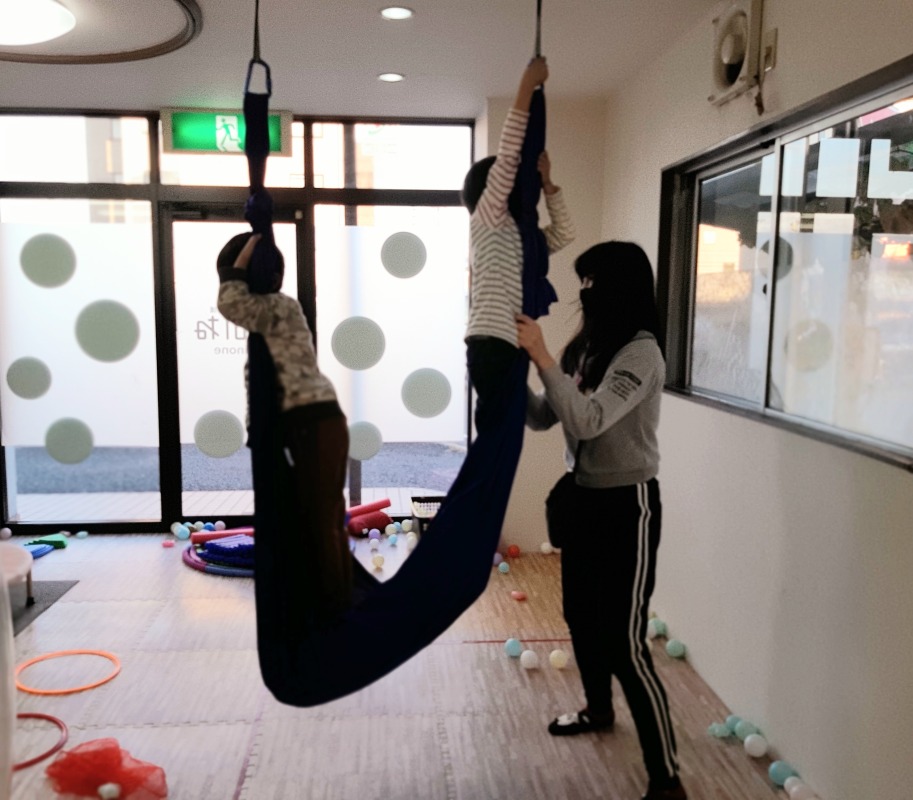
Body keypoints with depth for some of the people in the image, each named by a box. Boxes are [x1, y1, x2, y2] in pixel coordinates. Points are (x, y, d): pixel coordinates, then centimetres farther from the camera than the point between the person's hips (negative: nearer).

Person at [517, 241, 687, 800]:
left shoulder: (642, 353, -18)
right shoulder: (584, 348, 6)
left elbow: (588, 420, -30)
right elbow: (542, 418, 5)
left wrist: (542, 359, -29)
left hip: (627, 505, -8)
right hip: (584, 497, 9)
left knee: (625, 639, -7)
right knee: (580, 613, 22)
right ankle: (599, 709, 46)